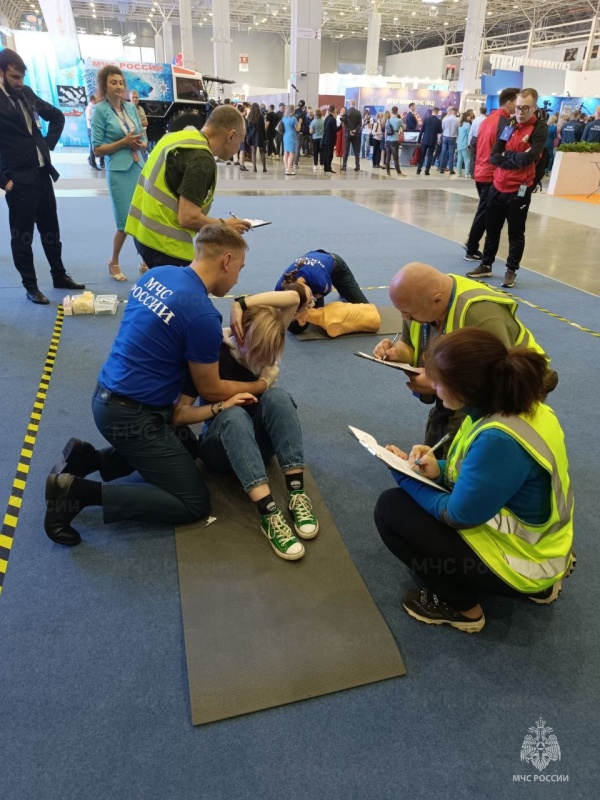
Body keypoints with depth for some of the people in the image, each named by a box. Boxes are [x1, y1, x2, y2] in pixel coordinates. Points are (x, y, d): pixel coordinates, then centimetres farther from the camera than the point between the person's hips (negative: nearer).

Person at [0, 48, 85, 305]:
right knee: (22, 236, 4)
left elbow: (57, 116, 23)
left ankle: (59, 276, 30)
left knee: (51, 230, 16)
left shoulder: (26, 93, 8)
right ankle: (30, 287, 14)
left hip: (43, 174, 7)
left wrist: (49, 144, 12)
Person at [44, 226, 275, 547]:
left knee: (183, 445, 29)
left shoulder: (158, 274, 4)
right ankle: (77, 491, -7)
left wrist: (212, 343, 16)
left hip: (107, 399, 9)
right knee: (194, 504, 0)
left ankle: (86, 459, 13)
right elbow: (210, 390, -8)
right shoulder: (203, 314, -21)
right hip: (132, 415, -9)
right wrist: (261, 384, 7)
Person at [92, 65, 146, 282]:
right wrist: (124, 142, -15)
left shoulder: (131, 107, 10)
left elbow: (144, 140, 16)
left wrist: (140, 144, -7)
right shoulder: (100, 110, -4)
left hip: (140, 168, 5)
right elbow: (98, 149, -7)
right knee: (126, 222, 0)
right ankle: (113, 263, 21)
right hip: (119, 172, -5)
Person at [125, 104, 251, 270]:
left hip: (146, 231, 9)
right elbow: (188, 218, -23)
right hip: (165, 241, -9)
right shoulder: (202, 160, -18)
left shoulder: (177, 136, 10)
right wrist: (223, 225, -7)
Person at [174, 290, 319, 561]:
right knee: (235, 415, -38)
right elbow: (178, 415, -17)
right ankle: (269, 514, -49)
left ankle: (297, 494, -36)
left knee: (276, 395, -29)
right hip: (220, 446, -3)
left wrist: (242, 303, -24)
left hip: (258, 441, 3)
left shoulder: (263, 341, -5)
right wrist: (221, 406, -31)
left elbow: (294, 298, -19)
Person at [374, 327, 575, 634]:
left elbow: (456, 515, -20)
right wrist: (439, 470, -6)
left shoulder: (500, 440, -34)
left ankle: (461, 606, 7)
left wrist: (404, 474, -7)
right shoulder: (520, 405, -7)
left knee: (391, 508, -10)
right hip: (542, 546, 8)